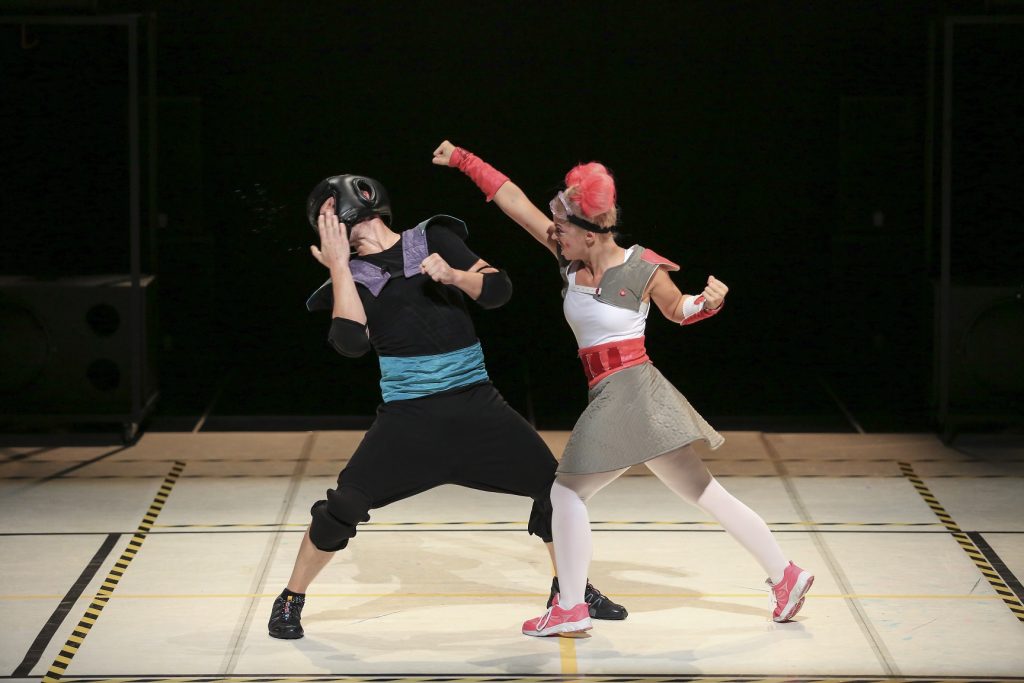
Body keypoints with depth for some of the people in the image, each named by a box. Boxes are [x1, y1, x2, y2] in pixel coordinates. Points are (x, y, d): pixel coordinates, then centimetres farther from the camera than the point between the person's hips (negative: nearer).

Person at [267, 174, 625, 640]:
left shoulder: (433, 239, 3)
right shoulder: (352, 276, 1)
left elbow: (497, 291, -3)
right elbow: (351, 342, -17)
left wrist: (453, 275, -22)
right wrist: (338, 266, -15)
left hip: (475, 404, 1)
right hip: (407, 416, -1)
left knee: (554, 485, -4)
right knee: (344, 505, -14)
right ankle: (291, 600, 7)